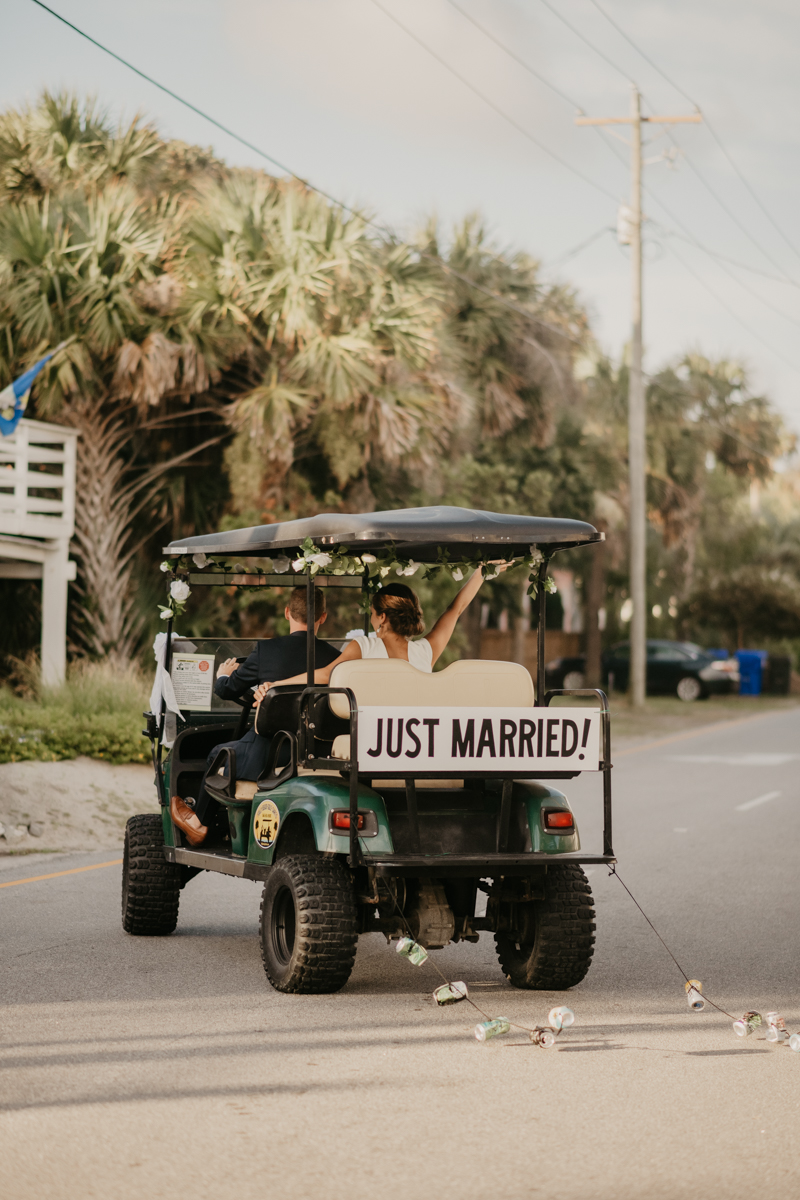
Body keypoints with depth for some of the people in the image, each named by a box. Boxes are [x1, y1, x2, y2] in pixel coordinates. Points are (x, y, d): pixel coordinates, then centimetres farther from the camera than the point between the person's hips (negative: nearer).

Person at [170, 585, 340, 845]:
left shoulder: (267, 650, -9)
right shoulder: (335, 658, -4)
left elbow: (226, 691, 3)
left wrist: (223, 676, 28)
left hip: (267, 759, -4)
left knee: (217, 754, 25)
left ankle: (198, 822, 43)